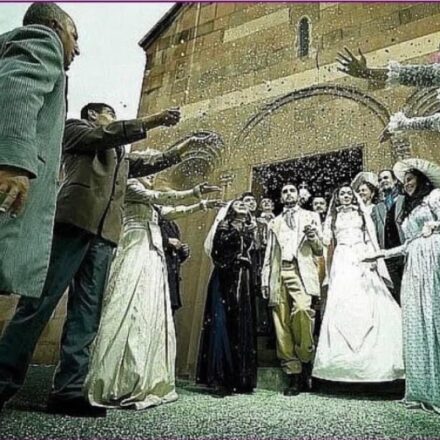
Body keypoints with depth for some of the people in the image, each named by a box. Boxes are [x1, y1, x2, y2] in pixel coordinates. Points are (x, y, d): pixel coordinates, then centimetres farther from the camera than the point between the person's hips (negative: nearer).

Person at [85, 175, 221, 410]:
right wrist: (193, 191, -7)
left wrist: (198, 207, 33)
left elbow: (170, 212, 32)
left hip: (152, 256, 9)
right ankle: (116, 387, -19)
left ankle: (145, 384, 3)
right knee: (130, 313, -17)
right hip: (137, 252, -9)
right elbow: (161, 197, -6)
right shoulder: (130, 186, 5)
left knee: (151, 316, 2)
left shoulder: (150, 206, 28)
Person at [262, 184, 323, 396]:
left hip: (301, 271, -3)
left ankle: (306, 359, -6)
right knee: (281, 324, -5)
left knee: (302, 309, -27)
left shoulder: (310, 216, 19)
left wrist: (313, 238, -8)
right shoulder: (274, 222, 25)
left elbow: (319, 251, 14)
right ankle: (294, 375, 2)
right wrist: (265, 279, 10)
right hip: (279, 273, 3)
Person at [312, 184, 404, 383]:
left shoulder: (362, 213, 18)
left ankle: (372, 354, -7)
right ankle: (343, 357, -10)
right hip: (342, 262, 0)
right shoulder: (333, 217, 20)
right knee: (341, 306, -11)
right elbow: (328, 242, 16)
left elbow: (371, 238, 8)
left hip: (362, 260, 0)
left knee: (367, 304, -12)